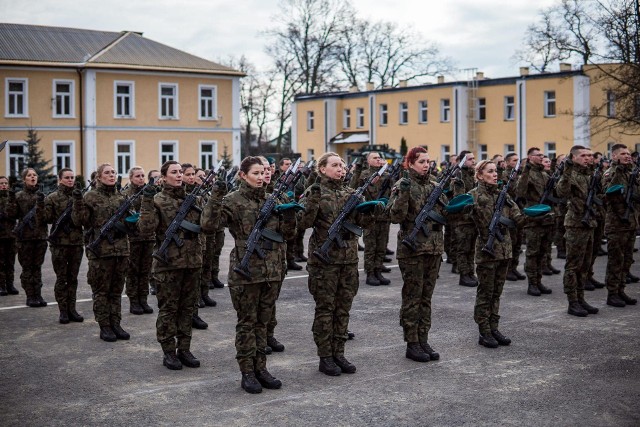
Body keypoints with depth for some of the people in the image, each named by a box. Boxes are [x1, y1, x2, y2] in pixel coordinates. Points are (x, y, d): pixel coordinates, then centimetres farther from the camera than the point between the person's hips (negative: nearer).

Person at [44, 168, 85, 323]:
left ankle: (71, 309, 14)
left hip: (77, 242, 3)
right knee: (61, 278, 2)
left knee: (73, 278, 8)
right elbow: (47, 218, -5)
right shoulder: (52, 198, -1)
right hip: (59, 243, -3)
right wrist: (62, 219, -16)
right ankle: (63, 311, 8)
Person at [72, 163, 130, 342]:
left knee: (117, 290, 9)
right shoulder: (91, 197, -1)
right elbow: (79, 221, -8)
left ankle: (115, 324, 16)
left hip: (121, 249, 4)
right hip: (100, 250, -4)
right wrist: (78, 203, -20)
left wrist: (123, 225, -1)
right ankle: (104, 327, 8)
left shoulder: (122, 197, 11)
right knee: (101, 290, 2)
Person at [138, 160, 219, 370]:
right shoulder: (157, 200, -3)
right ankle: (168, 352, 13)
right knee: (168, 309, 4)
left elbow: (208, 225, -5)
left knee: (188, 308, 11)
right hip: (168, 264, -4)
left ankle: (184, 349, 21)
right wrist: (147, 203, -23)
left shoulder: (195, 199, 8)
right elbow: (146, 229, -15)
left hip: (193, 262, 4)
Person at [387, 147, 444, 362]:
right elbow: (395, 216, -17)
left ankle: (423, 341, 18)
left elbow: (445, 213, 14)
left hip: (434, 247, 6)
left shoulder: (433, 185, 11)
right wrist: (403, 193, -28)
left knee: (426, 296, 10)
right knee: (412, 297, 0)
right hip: (412, 249, -6)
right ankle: (411, 344, 8)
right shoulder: (403, 185, -6)